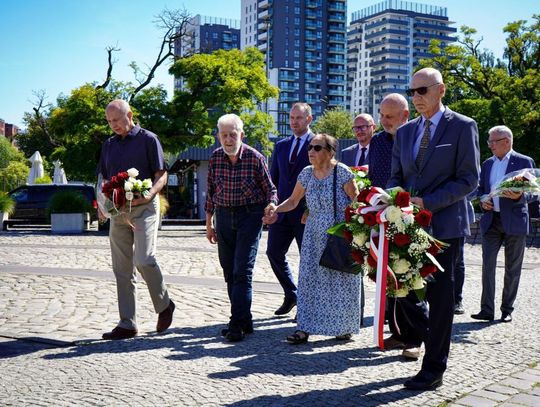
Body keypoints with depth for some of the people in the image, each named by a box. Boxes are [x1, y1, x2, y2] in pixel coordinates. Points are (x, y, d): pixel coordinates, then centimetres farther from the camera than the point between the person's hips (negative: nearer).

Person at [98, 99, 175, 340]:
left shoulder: (148, 139, 0)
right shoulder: (109, 145, 17)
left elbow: (161, 175, -4)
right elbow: (104, 179, 21)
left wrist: (149, 194, -23)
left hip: (144, 207, -6)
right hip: (117, 210, 6)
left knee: (144, 260, -17)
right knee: (122, 269, 4)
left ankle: (164, 305, 8)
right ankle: (127, 325, 9)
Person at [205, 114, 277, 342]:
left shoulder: (255, 158, -8)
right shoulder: (215, 158, 2)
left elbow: (270, 189, 1)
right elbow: (211, 192, 10)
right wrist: (209, 223, 12)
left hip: (250, 215, -4)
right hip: (224, 216, 5)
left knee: (242, 270, -10)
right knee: (229, 272, 8)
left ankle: (238, 324, -7)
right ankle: (244, 321, 19)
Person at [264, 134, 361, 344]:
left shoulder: (342, 172, -10)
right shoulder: (307, 173, 5)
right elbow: (293, 201, 11)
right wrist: (276, 209, -7)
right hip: (314, 237, 5)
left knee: (341, 280, 2)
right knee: (309, 279, 2)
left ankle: (343, 326, 19)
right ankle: (305, 328, 6)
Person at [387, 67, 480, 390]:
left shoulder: (463, 127, -3)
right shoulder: (405, 131, 13)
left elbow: (469, 179, -9)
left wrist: (427, 202, -18)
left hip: (445, 225, -5)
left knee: (440, 296, 1)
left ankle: (434, 369, 13)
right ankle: (437, 343, 29)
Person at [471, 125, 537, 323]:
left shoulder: (524, 162, -3)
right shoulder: (487, 164, 12)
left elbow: (534, 193, -4)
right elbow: (481, 188, 22)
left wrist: (519, 196, -25)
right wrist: (482, 201, 0)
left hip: (514, 223, -4)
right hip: (491, 221, 4)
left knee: (512, 268, 6)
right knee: (487, 265, -2)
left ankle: (507, 310, 16)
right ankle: (487, 309, 2)